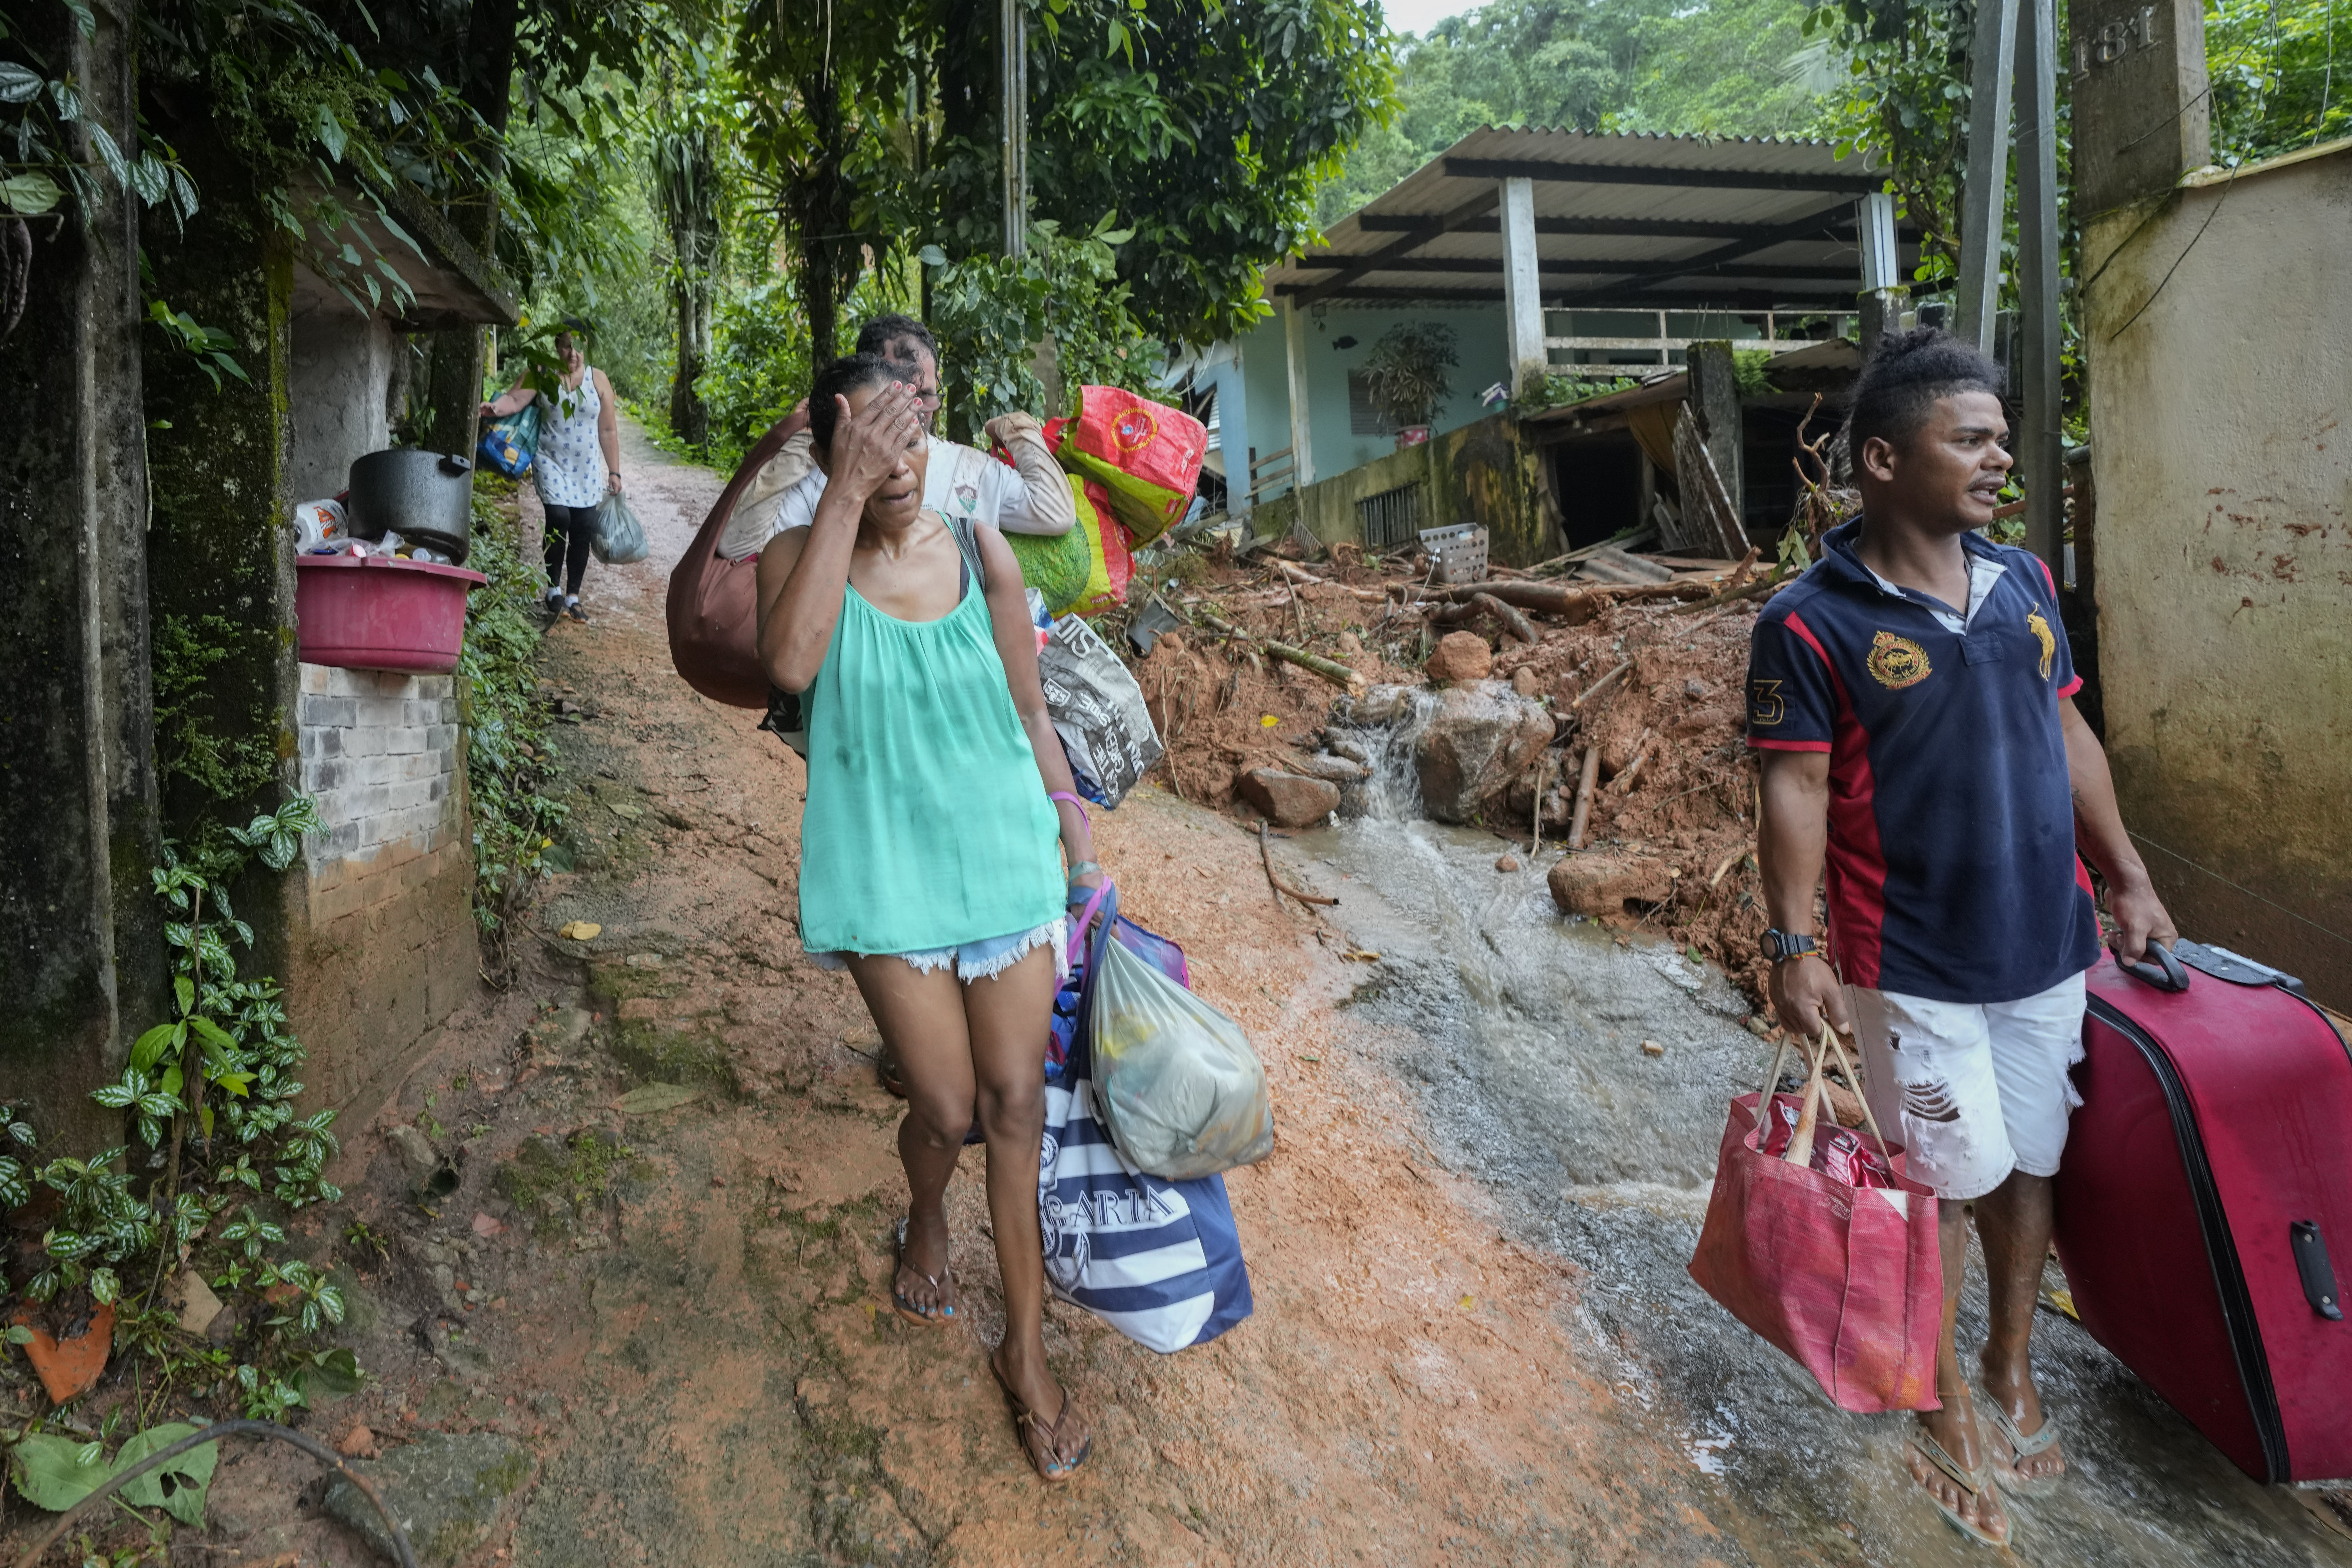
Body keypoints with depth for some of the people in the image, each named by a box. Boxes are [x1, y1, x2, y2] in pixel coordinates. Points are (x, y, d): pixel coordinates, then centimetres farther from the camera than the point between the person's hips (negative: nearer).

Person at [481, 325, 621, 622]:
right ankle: (554, 589, -4)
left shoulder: (598, 380, 5)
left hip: (587, 468, 3)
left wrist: (614, 472, 4)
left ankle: (573, 597, 11)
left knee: (584, 529, 0)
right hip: (551, 463, -3)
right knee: (559, 517, -19)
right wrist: (496, 407, -39)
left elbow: (608, 431, 6)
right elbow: (516, 398, -16)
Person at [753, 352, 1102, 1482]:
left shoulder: (980, 555, 1)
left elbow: (1030, 713, 8)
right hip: (889, 871, -2)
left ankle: (1025, 1347, 22)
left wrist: (1078, 840, 10)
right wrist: (846, 495, -28)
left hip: (1005, 856, 2)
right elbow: (790, 663, -29)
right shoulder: (801, 558, -5)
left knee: (1016, 1104, 6)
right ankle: (925, 1226, 41)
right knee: (946, 1110, 3)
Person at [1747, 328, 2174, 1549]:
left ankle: (2012, 1368, 39)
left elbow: (2066, 735, 13)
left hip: (2047, 945, 6)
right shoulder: (1811, 623, -13)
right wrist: (1795, 945, -18)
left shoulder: (2024, 583, 5)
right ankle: (1944, 1413, 26)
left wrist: (2128, 877, 13)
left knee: (2031, 1163, 17)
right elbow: (1796, 789, -14)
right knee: (1946, 1182, 5)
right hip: (1914, 966, -6)